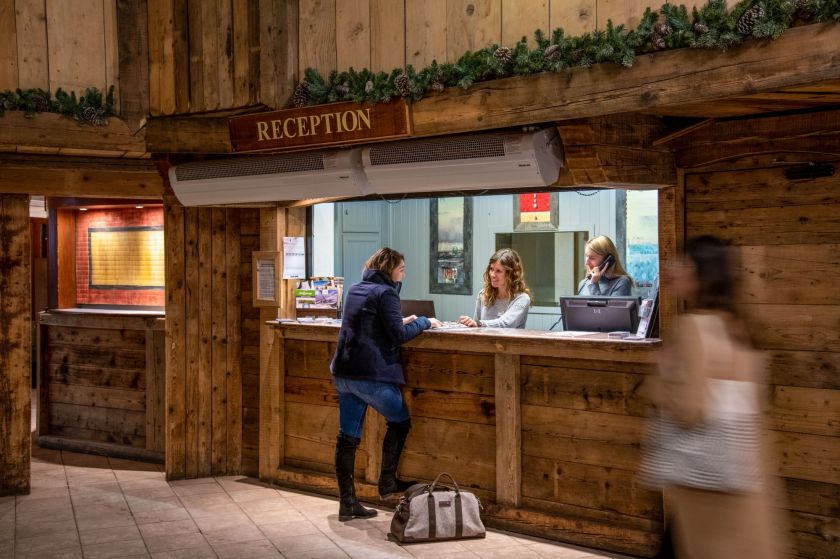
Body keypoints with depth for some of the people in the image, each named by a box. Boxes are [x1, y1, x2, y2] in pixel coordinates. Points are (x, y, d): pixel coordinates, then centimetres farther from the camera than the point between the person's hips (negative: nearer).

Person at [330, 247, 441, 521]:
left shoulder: (355, 290, 17)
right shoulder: (385, 293, -9)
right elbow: (399, 335, -14)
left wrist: (400, 322, 21)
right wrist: (425, 322, 0)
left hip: (343, 372, 8)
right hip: (372, 374, -7)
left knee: (348, 437, 6)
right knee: (400, 421, 16)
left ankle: (347, 503, 7)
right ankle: (387, 481, 18)